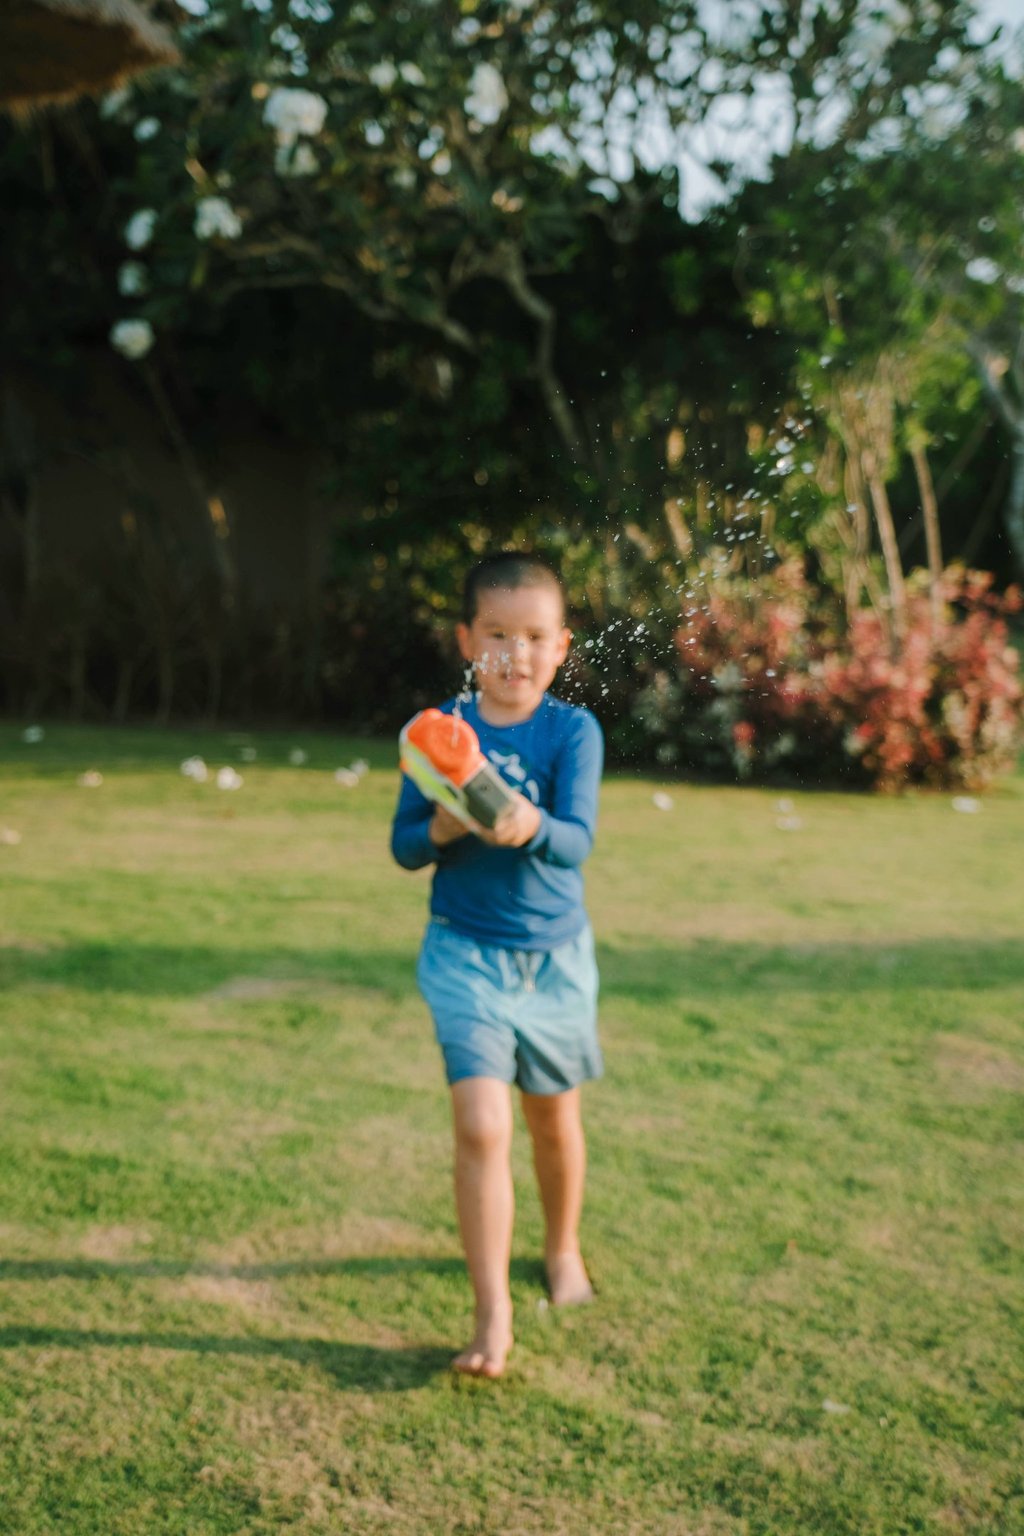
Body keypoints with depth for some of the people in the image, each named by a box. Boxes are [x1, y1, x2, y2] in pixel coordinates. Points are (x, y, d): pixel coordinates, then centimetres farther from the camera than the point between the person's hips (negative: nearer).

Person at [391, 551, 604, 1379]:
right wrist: (443, 827, -25)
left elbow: (578, 839, -20)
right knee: (483, 1126, -13)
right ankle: (493, 1313, -3)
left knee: (554, 1118, 18)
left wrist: (531, 826, -42)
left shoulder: (573, 730, -8)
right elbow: (403, 846, -3)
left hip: (554, 953, 1)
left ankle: (563, 1247, 45)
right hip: (466, 952, -1)